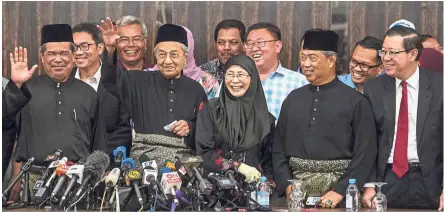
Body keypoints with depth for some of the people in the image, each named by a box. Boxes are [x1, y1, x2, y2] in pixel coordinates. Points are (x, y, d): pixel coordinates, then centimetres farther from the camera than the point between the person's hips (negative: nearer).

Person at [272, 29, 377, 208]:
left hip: (337, 188, -3)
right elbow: (279, 148, 9)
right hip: (297, 190, 3)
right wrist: (287, 185, -3)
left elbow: (365, 154, -8)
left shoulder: (356, 102, -4)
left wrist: (340, 191, -15)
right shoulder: (292, 99, 9)